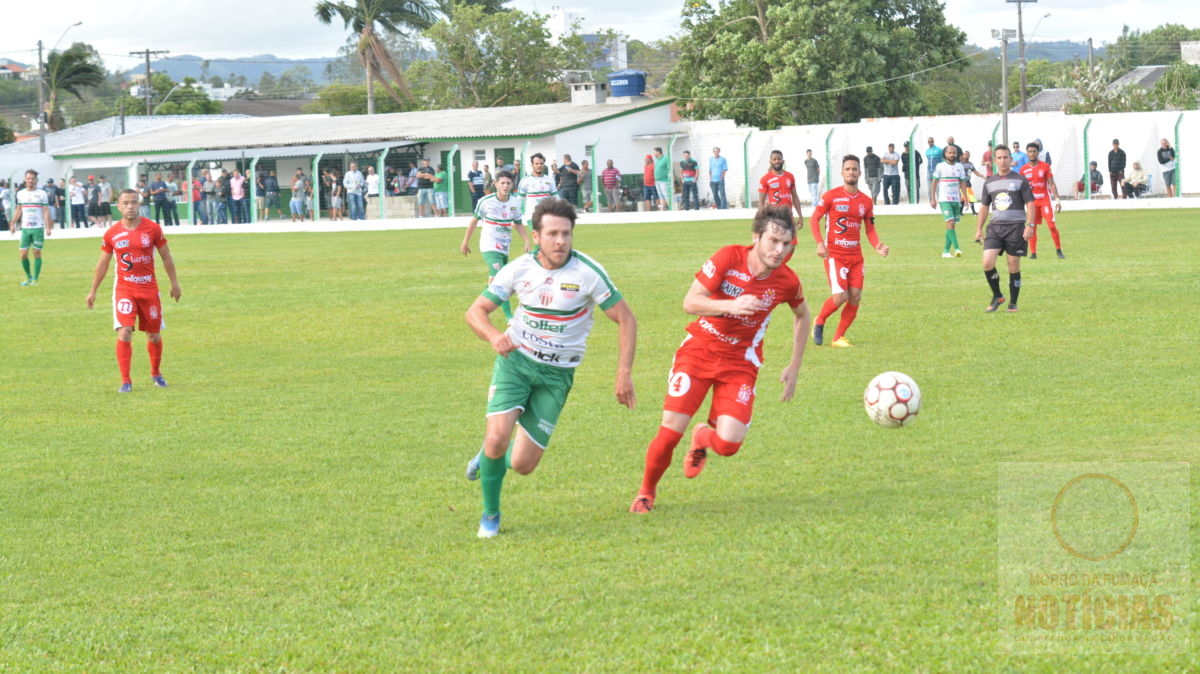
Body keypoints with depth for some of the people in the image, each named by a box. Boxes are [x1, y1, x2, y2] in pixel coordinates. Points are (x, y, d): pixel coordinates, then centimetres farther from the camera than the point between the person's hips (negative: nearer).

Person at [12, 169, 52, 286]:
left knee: (37, 253, -1)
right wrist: (13, 224, 11)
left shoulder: (41, 193, -2)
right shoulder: (20, 193, 9)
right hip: (25, 228, 3)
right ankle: (28, 277, 17)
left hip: (38, 228, -3)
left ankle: (35, 279, 5)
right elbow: (18, 210, 17)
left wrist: (48, 227, -10)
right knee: (23, 255, 0)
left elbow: (46, 211, -3)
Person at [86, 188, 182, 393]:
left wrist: (174, 283, 8)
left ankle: (156, 374, 33)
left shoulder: (152, 228, -3)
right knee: (124, 333, -16)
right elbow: (103, 263, 10)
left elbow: (166, 257, 7)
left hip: (149, 288, 1)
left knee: (154, 335, 9)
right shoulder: (112, 234, -2)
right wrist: (93, 291, 13)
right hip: (124, 289, -1)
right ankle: (125, 381, -10)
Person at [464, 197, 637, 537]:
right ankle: (490, 514, 6)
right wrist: (494, 336, -23)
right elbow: (476, 311, -1)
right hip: (515, 359, 1)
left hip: (557, 374, -1)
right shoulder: (519, 269, -8)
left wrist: (624, 373, -14)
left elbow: (626, 319, -8)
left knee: (523, 465, -5)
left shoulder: (588, 273, -15)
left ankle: (493, 458, 34)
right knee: (497, 437, -20)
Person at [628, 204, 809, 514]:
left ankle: (703, 436, 25)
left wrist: (794, 368, 12)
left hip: (740, 362, 1)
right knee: (670, 431, -8)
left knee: (728, 444, -15)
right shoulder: (728, 258, -16)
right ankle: (646, 492, 20)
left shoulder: (787, 282, -9)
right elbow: (690, 302, -19)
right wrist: (731, 305, -36)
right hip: (699, 350, -1)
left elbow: (802, 316, 13)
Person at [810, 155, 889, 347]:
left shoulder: (866, 201, 9)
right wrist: (819, 243, -14)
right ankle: (819, 322, 13)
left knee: (855, 298, -4)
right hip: (834, 254, -5)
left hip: (856, 256, 5)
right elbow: (815, 218, -1)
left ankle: (839, 337, 10)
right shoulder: (831, 196, -4)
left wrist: (877, 245, -6)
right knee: (840, 297, -15)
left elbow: (870, 229, 14)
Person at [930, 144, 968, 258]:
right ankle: (956, 248, -25)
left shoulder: (959, 167, 9)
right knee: (950, 223, -17)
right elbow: (934, 183, 0)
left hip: (956, 200, 5)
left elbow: (962, 183, 12)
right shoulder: (940, 166, -2)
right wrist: (933, 199, -5)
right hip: (944, 200, -5)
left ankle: (946, 251, 12)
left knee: (951, 225, 6)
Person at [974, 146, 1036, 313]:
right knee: (987, 262, -13)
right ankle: (997, 296, 5)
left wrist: (1029, 225, -11)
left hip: (1016, 226, -3)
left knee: (1014, 266, 0)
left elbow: (1030, 204, -1)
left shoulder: (1020, 180, 2)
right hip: (995, 227, 3)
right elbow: (984, 206, 19)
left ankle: (1013, 304, 10)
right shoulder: (989, 183, 12)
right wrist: (979, 229, 14)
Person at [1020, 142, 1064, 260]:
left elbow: (1052, 184, -2)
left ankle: (1058, 250, 1)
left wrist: (1057, 200, -8)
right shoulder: (1024, 169, 4)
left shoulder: (1045, 167, -1)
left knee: (1052, 225, -10)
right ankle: (1033, 253, 7)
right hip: (1032, 201, 2)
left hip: (1045, 200, -2)